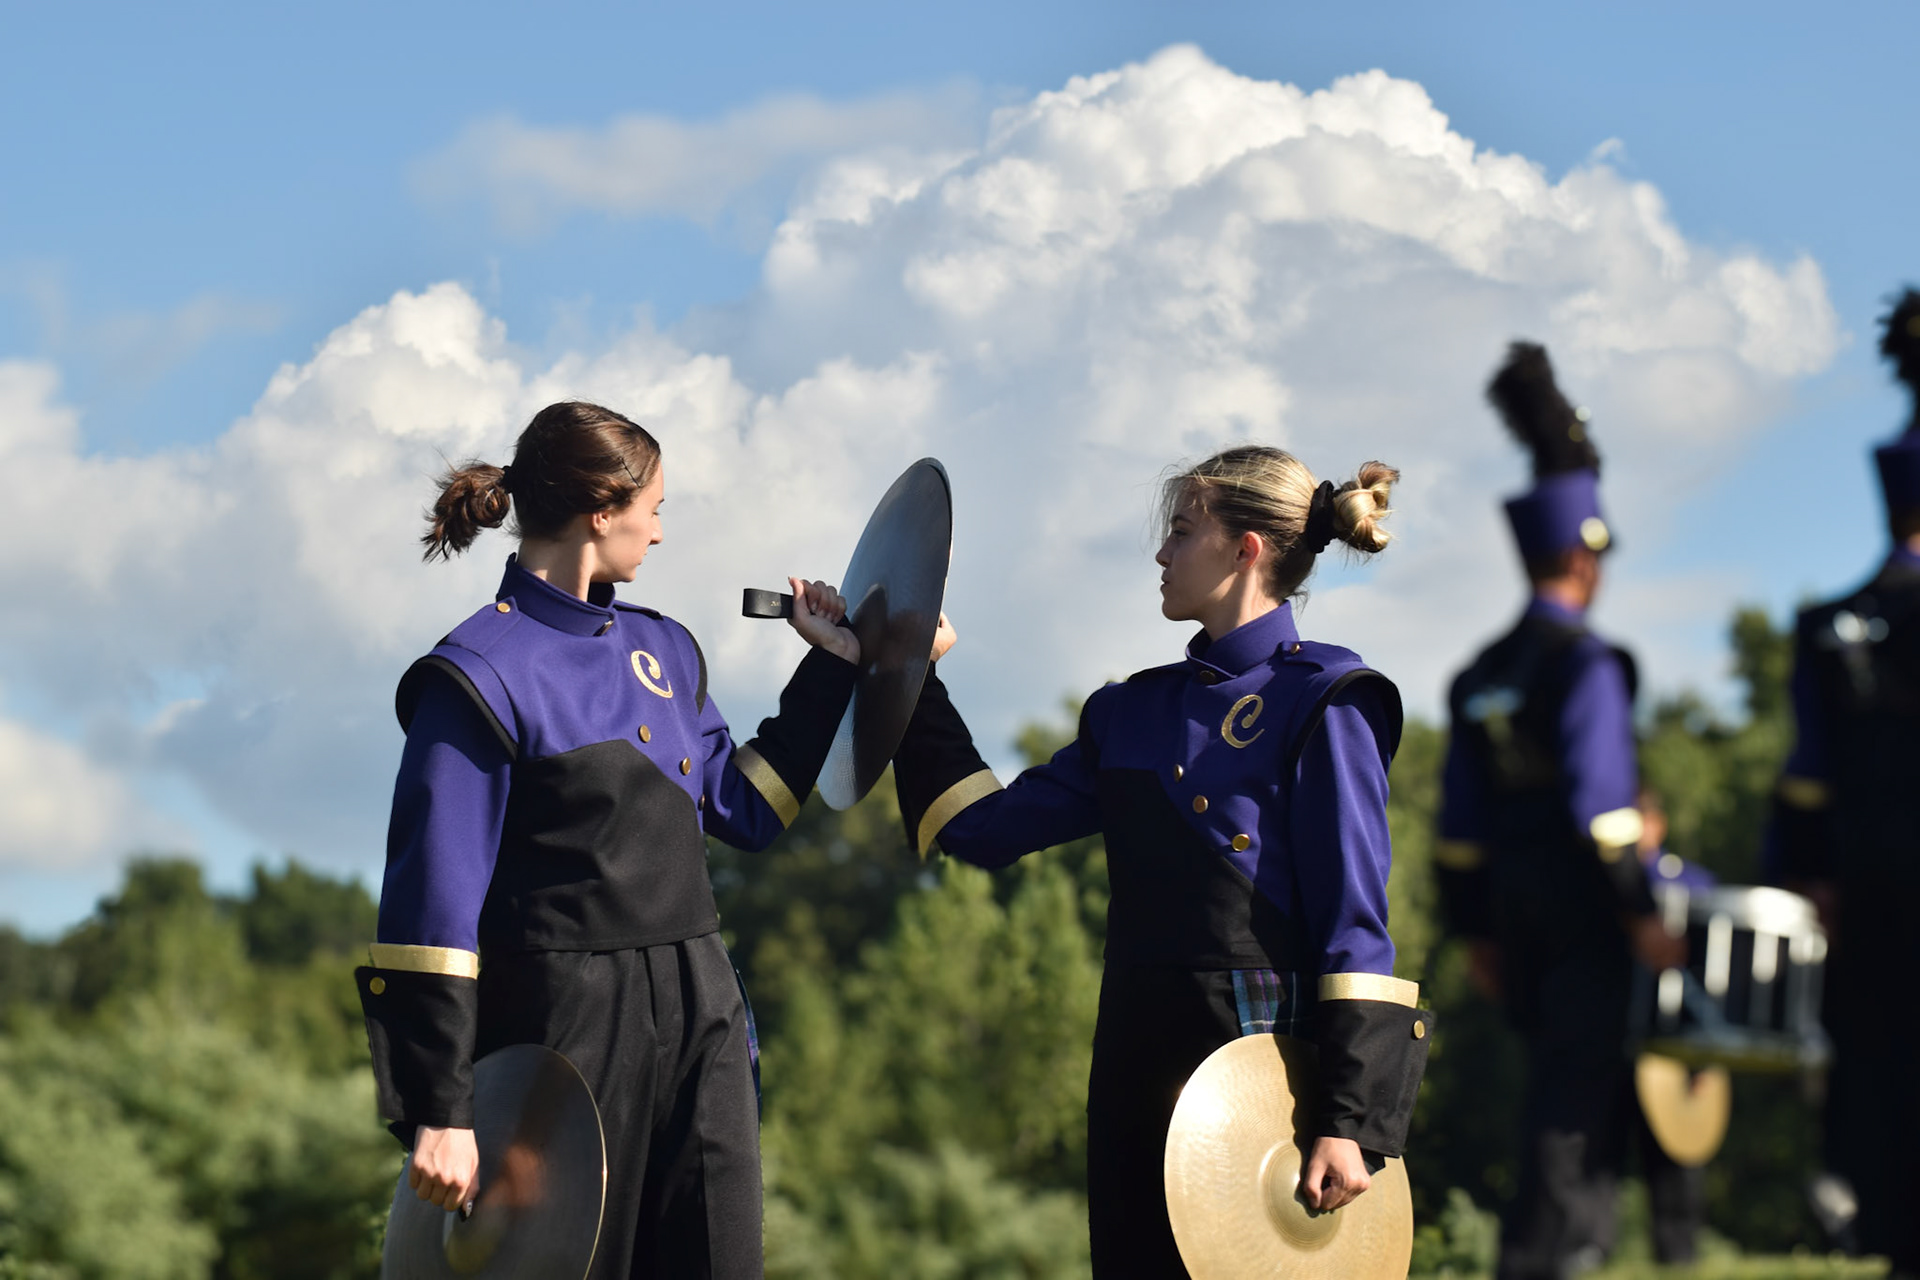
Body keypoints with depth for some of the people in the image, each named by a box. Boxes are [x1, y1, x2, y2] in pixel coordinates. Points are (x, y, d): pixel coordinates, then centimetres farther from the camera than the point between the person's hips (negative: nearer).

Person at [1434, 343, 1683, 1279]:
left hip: (1511, 893, 7)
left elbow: (1460, 821, 12)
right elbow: (1602, 800, -20)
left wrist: (1474, 933, 17)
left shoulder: (1481, 675, 11)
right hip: (1583, 898, -7)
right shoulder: (1587, 665, -12)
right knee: (1577, 1075, -5)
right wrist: (1641, 913, -18)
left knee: (1570, 1067, 18)